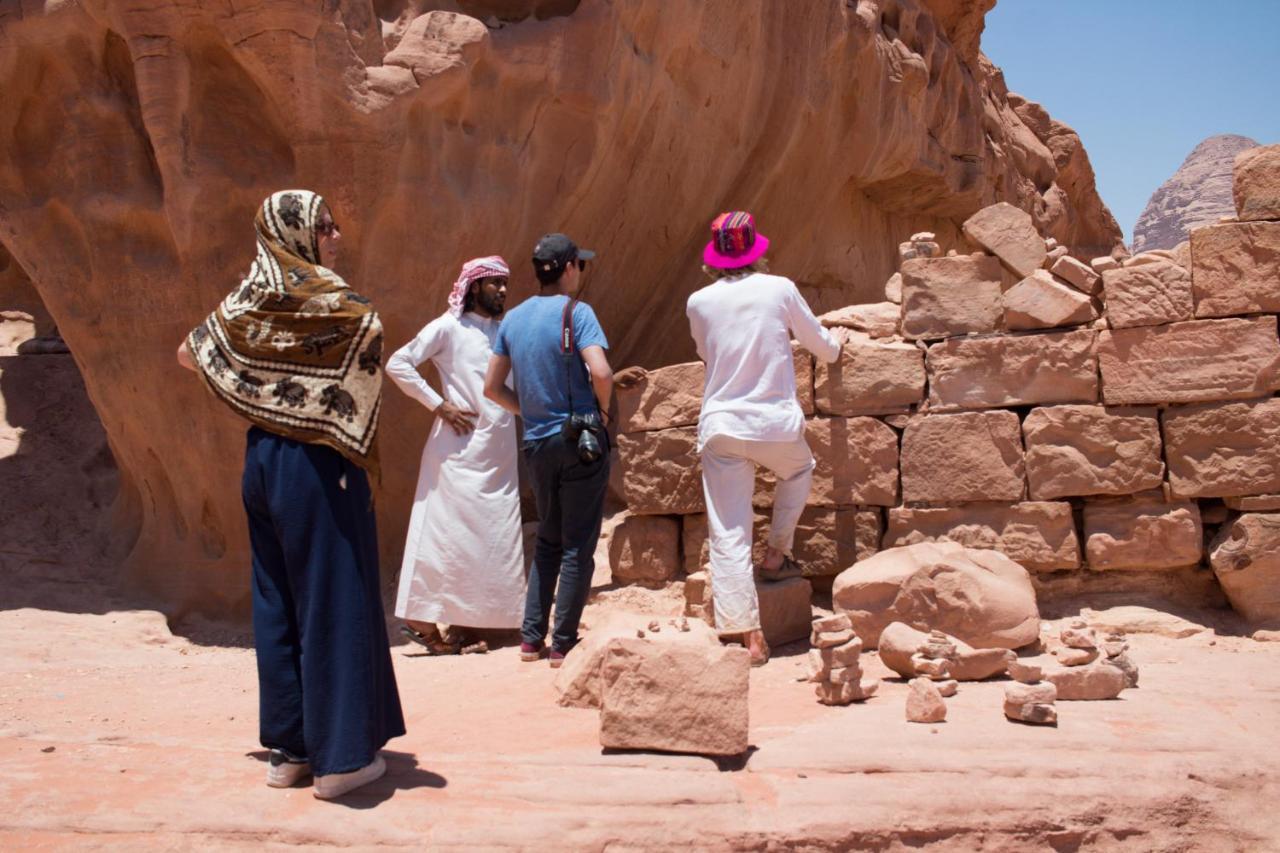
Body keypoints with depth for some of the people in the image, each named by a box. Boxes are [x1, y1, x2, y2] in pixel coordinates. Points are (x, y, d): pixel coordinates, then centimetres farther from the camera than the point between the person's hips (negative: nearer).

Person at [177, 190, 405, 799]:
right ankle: (340, 756, 4)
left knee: (277, 602, 12)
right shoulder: (323, 298, -10)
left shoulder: (248, 299, 8)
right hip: (318, 464, -7)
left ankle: (287, 747, 20)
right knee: (332, 598, -1)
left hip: (263, 458, 7)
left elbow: (189, 353, 17)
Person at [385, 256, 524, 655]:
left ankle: (460, 626, 11)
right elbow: (398, 364, -9)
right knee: (449, 532, -6)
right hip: (461, 450, -6)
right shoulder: (449, 327, -2)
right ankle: (423, 619, 3)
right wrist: (439, 404, -11)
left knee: (493, 539, 4)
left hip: (501, 453, 6)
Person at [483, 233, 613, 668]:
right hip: (580, 439, -6)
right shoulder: (576, 312, -10)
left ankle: (531, 638, 19)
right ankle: (563, 644, 7)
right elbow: (601, 373, -23)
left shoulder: (513, 318, 8)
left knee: (547, 540, 19)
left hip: (537, 444, 6)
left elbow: (492, 387, 11)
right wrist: (601, 408, -5)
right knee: (578, 546, 3)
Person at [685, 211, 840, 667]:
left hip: (720, 427, 1)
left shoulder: (699, 302, 4)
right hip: (777, 423, 0)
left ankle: (750, 638, 0)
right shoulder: (779, 289, 0)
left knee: (728, 536, 2)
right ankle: (775, 555, 31)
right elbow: (821, 345, 12)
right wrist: (836, 348, 35)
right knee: (799, 470, 34)